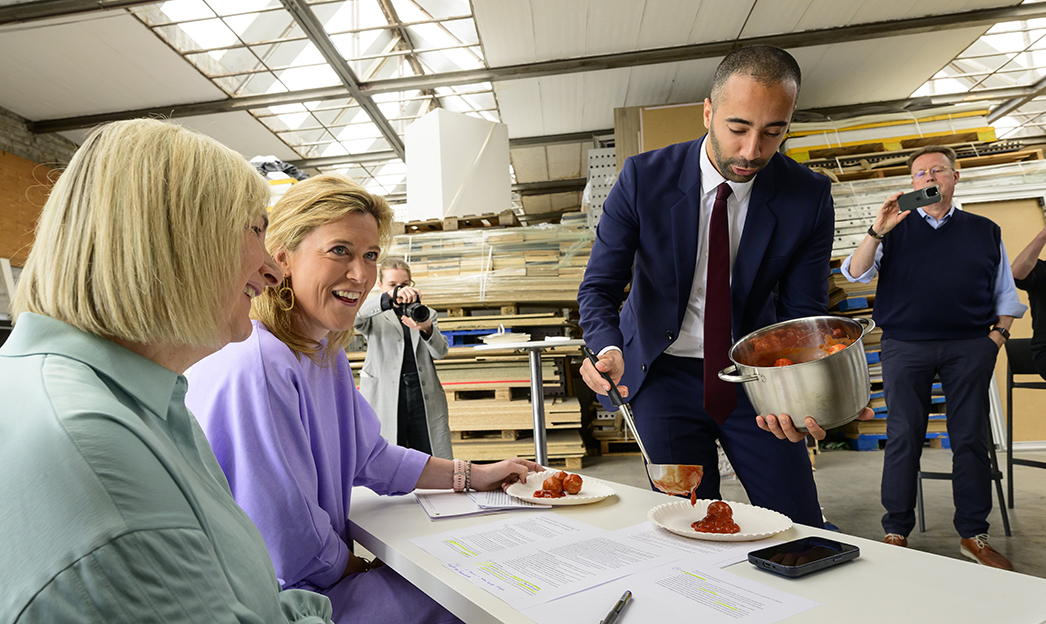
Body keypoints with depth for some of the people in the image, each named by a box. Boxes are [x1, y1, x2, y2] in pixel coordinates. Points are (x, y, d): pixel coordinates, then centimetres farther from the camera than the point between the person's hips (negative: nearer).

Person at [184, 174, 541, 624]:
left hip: (324, 566, 8)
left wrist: (473, 476, 8)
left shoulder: (326, 351, 2)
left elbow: (371, 457, 11)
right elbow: (288, 549, -26)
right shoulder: (253, 369, -30)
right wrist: (361, 569, -8)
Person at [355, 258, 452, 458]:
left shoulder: (425, 313, 16)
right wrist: (390, 297, -32)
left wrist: (427, 329, -20)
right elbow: (352, 316, -18)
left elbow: (441, 352, 3)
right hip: (386, 399, -2)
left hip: (424, 395, 2)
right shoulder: (374, 316, 7)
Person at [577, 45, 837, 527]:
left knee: (802, 532, 3)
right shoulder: (644, 178, -15)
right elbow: (599, 287, -11)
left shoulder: (809, 197, -11)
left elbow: (802, 315, -8)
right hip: (665, 374, -1)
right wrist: (609, 349, -33)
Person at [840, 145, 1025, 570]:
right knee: (903, 438, -2)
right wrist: (877, 231, -13)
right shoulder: (896, 229, 12)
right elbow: (855, 274, -1)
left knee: (971, 439, 3)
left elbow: (1005, 294, 18)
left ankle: (974, 535, 14)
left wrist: (998, 334, 3)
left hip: (969, 347, 2)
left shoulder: (986, 232, 16)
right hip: (905, 345, -1)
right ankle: (896, 532, 6)